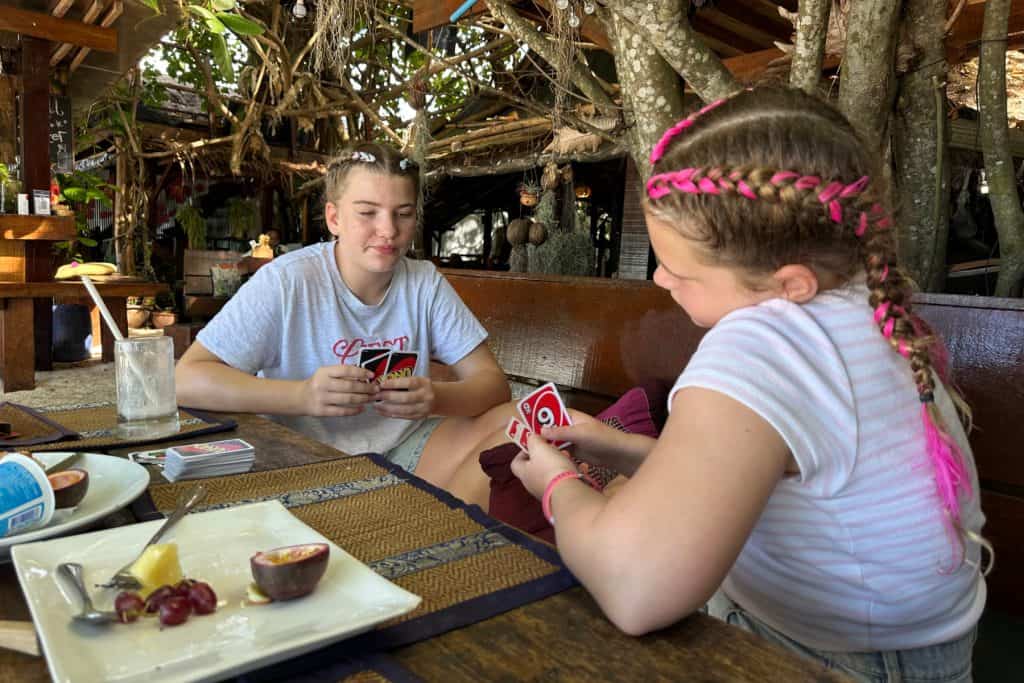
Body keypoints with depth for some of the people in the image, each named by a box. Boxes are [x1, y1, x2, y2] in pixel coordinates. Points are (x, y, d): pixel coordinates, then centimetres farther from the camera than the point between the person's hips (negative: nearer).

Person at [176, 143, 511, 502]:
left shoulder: (425, 283, -3)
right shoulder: (287, 281, -14)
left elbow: (491, 381, -5)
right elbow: (187, 380, -19)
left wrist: (437, 398, -28)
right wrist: (303, 395, -34)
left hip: (405, 445, 4)